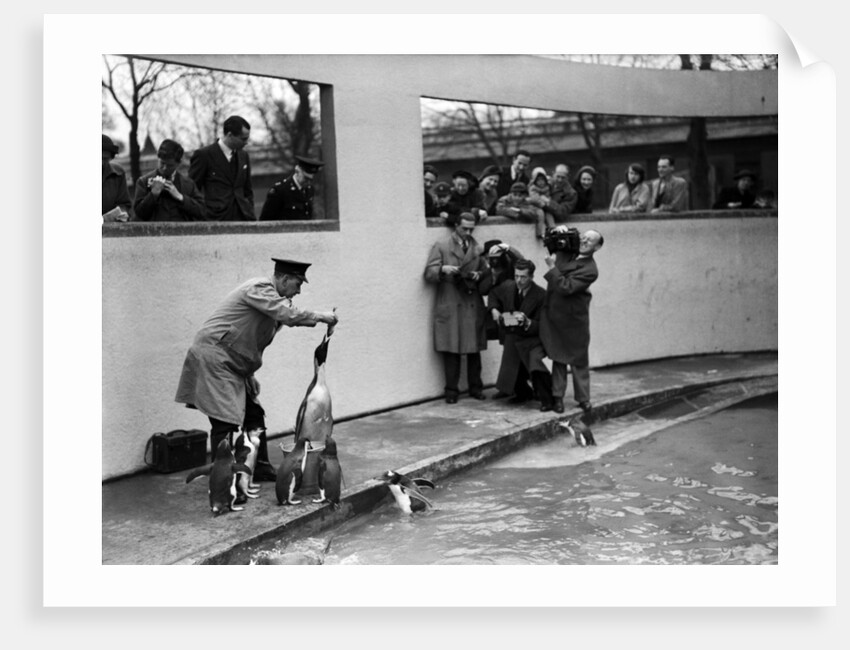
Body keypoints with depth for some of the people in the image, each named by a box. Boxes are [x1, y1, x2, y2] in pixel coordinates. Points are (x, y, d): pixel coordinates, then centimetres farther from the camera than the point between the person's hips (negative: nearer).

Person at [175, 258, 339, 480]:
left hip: (234, 364, 10)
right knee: (226, 421, -11)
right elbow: (288, 314, -27)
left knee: (253, 415, 14)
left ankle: (260, 468, 23)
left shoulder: (270, 294, 14)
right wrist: (319, 316, -17)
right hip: (214, 359, -10)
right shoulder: (258, 288, -17)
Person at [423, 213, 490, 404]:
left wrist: (479, 275, -2)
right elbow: (429, 274, -2)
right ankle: (451, 391, 5)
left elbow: (487, 275, 20)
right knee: (451, 350, -2)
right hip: (450, 307, -3)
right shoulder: (441, 246, 4)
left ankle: (475, 388, 15)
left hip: (473, 307, 3)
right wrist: (443, 269, -21)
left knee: (474, 350, 5)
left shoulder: (478, 249, 16)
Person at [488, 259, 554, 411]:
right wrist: (494, 309, 3)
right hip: (511, 339, 5)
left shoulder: (541, 295, -17)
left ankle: (547, 399, -13)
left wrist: (527, 323, -31)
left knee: (535, 361, -32)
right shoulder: (507, 287, -4)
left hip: (532, 339, -5)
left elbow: (542, 326, -13)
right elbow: (493, 294, 21)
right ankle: (523, 393, 41)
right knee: (511, 371, 7)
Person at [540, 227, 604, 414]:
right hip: (553, 315, 5)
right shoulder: (566, 251, 1)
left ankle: (583, 399, 18)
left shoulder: (590, 270, -17)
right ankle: (557, 397, 16)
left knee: (578, 360, 7)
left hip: (573, 319, -5)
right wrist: (557, 231, -2)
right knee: (558, 358, 10)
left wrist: (552, 268, -19)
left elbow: (566, 287, -25)